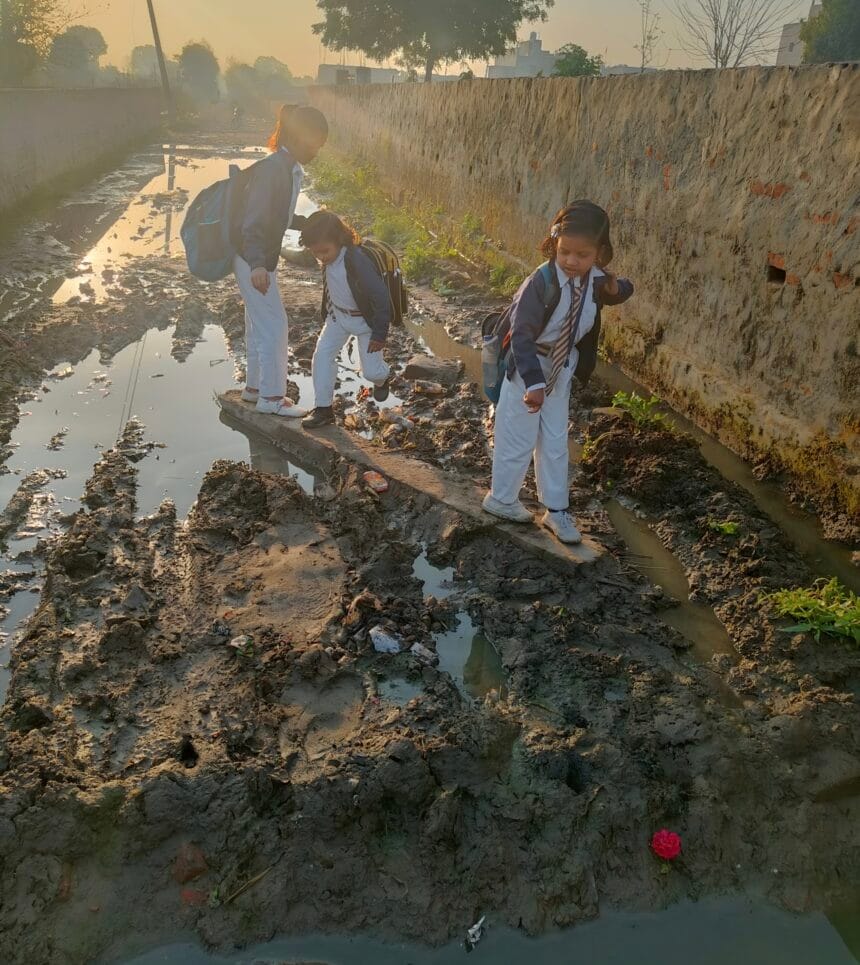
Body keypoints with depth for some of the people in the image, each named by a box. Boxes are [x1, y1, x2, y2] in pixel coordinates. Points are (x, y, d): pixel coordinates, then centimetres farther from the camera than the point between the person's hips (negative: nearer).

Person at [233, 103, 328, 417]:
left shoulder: (289, 169, 8)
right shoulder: (273, 169, -21)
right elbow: (253, 220, -29)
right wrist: (257, 265, -40)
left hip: (259, 258, 10)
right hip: (254, 261, -10)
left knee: (260, 326, 18)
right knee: (274, 326, -3)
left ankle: (255, 386, 31)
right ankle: (271, 396, 8)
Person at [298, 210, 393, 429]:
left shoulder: (358, 261, -34)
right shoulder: (328, 259, -11)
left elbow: (381, 296, -30)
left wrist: (380, 333, -23)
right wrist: (326, 310, 22)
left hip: (366, 320, -6)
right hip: (338, 315, 6)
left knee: (371, 371, -1)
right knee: (322, 355, -8)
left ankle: (382, 378, 39)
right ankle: (323, 408, 0)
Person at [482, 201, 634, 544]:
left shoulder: (596, 280, -9)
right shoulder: (540, 282, -28)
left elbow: (618, 291, 15)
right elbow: (522, 335, -33)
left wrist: (617, 288, -10)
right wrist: (533, 383, -43)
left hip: (562, 369, 6)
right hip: (527, 368, -5)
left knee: (556, 441, 14)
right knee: (517, 439, 6)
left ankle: (556, 510, 26)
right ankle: (501, 499, 28)